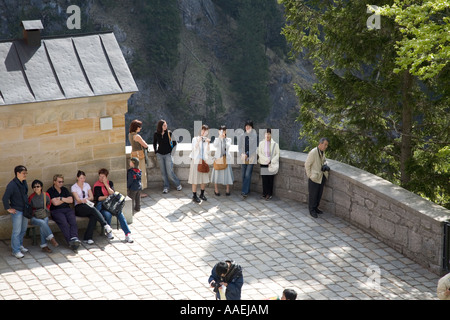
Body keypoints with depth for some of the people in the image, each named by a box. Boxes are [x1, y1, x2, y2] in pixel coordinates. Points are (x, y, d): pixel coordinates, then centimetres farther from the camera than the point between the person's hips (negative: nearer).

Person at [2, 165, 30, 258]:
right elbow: (5, 198, -20)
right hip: (17, 211, -8)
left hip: (25, 210, 8)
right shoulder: (12, 185, -20)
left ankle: (20, 245, 33)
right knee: (17, 231, -4)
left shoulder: (24, 182, 5)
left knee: (23, 230, 17)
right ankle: (16, 251, 2)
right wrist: (8, 209, -14)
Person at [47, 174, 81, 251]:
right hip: (56, 211, -4)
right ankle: (71, 242, -42)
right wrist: (66, 199, 6)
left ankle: (74, 238, -46)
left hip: (67, 209, 4)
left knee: (73, 221, -28)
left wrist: (61, 199, -1)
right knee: (64, 223, -32)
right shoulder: (50, 191, 4)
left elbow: (71, 200, 11)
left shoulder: (64, 189, 21)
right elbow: (55, 203, -7)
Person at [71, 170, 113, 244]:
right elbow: (78, 200, -8)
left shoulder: (87, 185, 17)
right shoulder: (73, 187, 4)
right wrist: (83, 200, -29)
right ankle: (106, 226, -45)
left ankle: (88, 238, -38)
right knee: (93, 209, -35)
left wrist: (86, 199, -10)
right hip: (79, 207, -4)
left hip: (88, 205, 4)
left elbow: (92, 197, 11)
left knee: (93, 216, -32)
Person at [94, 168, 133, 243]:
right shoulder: (96, 185, 5)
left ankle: (127, 234, -33)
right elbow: (98, 198, -3)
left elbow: (112, 193, -1)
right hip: (102, 205, -3)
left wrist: (106, 184, -7)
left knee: (120, 213, -27)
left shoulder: (110, 183, 14)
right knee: (108, 214, -36)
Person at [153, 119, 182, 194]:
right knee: (163, 172, 5)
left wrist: (170, 149, 0)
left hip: (168, 155, -3)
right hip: (160, 155, 3)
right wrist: (156, 152, 12)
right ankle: (166, 187, 14)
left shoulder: (169, 133, -7)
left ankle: (178, 184, 14)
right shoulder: (156, 134, 0)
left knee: (170, 172, -5)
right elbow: (154, 143, 16)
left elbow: (174, 143, 3)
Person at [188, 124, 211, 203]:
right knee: (195, 179, -3)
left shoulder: (206, 140, 8)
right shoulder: (195, 139, -1)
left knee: (204, 179, 7)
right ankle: (194, 196, 3)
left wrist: (208, 143, -13)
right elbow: (194, 149, -13)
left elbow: (207, 152, -2)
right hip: (196, 161, -4)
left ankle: (202, 194, 22)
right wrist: (198, 141, -20)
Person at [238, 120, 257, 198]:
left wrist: (247, 154, -14)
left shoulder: (254, 135, -6)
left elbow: (254, 148, -9)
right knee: (244, 175, 8)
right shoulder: (243, 135, 7)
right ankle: (246, 190, 21)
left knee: (247, 174, -9)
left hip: (251, 158, -5)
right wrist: (242, 154, -9)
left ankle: (245, 192, -9)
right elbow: (239, 146, 9)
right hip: (243, 157, 5)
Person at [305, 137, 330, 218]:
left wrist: (325, 165, 1)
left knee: (319, 193, 15)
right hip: (314, 177, -7)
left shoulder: (322, 151, 3)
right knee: (313, 194, 3)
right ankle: (312, 210, 16)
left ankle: (316, 208, 31)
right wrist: (309, 176, -11)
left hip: (322, 176, 7)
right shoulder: (313, 152, -20)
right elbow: (307, 164, -14)